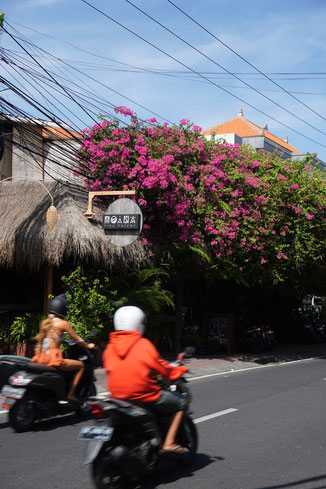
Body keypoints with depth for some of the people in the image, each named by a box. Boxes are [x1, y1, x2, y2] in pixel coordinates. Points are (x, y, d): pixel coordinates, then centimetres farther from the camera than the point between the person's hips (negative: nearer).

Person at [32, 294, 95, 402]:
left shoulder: (44, 322, 12)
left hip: (40, 358, 7)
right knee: (80, 365, 9)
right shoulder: (63, 323, -5)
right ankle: (70, 394, 2)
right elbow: (77, 339, 3)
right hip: (53, 359, -7)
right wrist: (88, 346, 20)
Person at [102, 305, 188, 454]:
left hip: (117, 395, 7)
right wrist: (181, 370, 14)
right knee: (181, 403, 12)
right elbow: (164, 370, -5)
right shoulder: (144, 345, -12)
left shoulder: (109, 348, 3)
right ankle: (169, 443, 3)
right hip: (144, 395, -7)